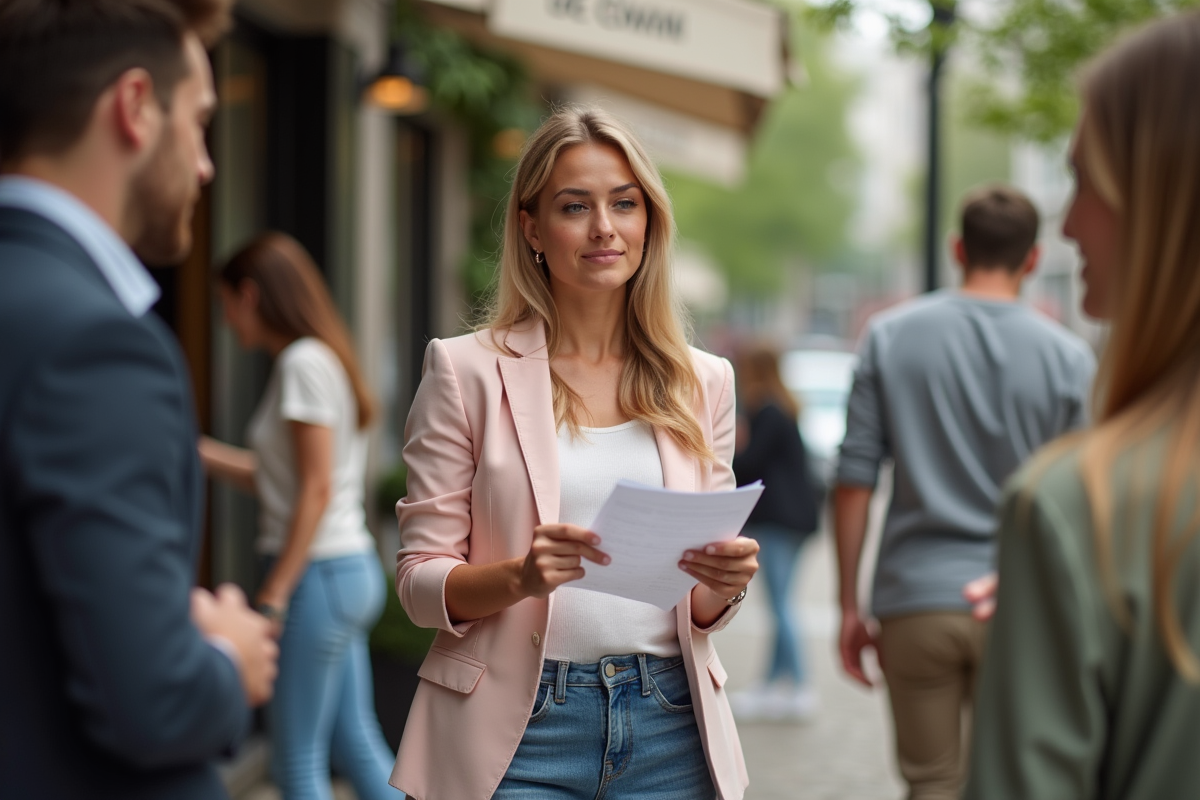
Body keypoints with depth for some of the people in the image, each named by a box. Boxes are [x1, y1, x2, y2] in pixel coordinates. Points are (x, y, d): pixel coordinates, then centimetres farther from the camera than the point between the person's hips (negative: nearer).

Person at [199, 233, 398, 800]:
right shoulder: (325, 358, 15)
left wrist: (274, 594, -18)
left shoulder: (303, 363, -13)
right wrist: (194, 450, 20)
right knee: (356, 743, 13)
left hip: (318, 574, -9)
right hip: (353, 569, 9)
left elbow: (316, 489, -18)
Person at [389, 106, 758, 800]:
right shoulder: (468, 371, -1)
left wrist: (725, 583, -11)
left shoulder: (703, 381, 8)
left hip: (666, 725, 3)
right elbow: (420, 580, -3)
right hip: (520, 730, -3)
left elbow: (703, 611, 12)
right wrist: (519, 577, -22)